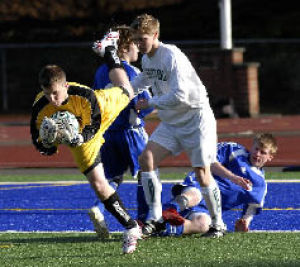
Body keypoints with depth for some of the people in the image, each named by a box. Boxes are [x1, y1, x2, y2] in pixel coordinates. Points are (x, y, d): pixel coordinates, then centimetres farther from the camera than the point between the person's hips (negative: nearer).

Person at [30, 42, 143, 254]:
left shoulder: (84, 96, -44)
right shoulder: (40, 109, -38)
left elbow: (93, 128, -31)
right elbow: (38, 142, -22)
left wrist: (77, 139, -53)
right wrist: (48, 145, -47)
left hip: (102, 114, -1)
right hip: (79, 136, 1)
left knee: (126, 93, 32)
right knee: (98, 184, -7)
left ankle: (108, 50, 58)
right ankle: (131, 228, 5)